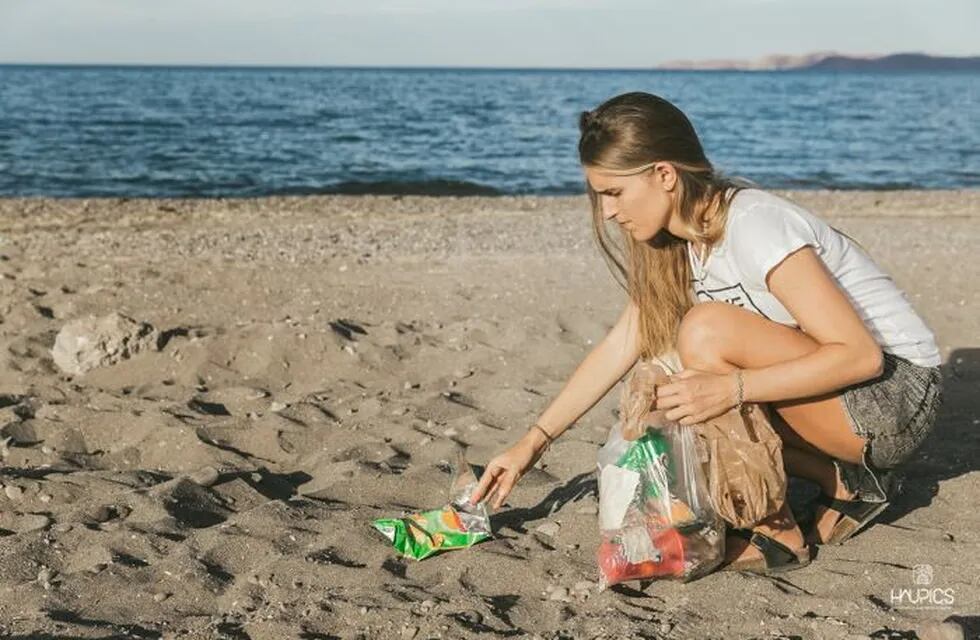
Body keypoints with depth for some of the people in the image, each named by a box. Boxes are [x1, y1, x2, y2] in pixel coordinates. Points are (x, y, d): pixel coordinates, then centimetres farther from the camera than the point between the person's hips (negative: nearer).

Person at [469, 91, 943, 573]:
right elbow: (622, 343, 7)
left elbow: (860, 354, -29)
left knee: (707, 331, -26)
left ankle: (778, 534, -13)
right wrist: (534, 441, 4)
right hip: (833, 384, 9)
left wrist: (730, 389, -36)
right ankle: (845, 483, 6)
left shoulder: (754, 227, -25)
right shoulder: (675, 239, 1)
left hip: (897, 393, -9)